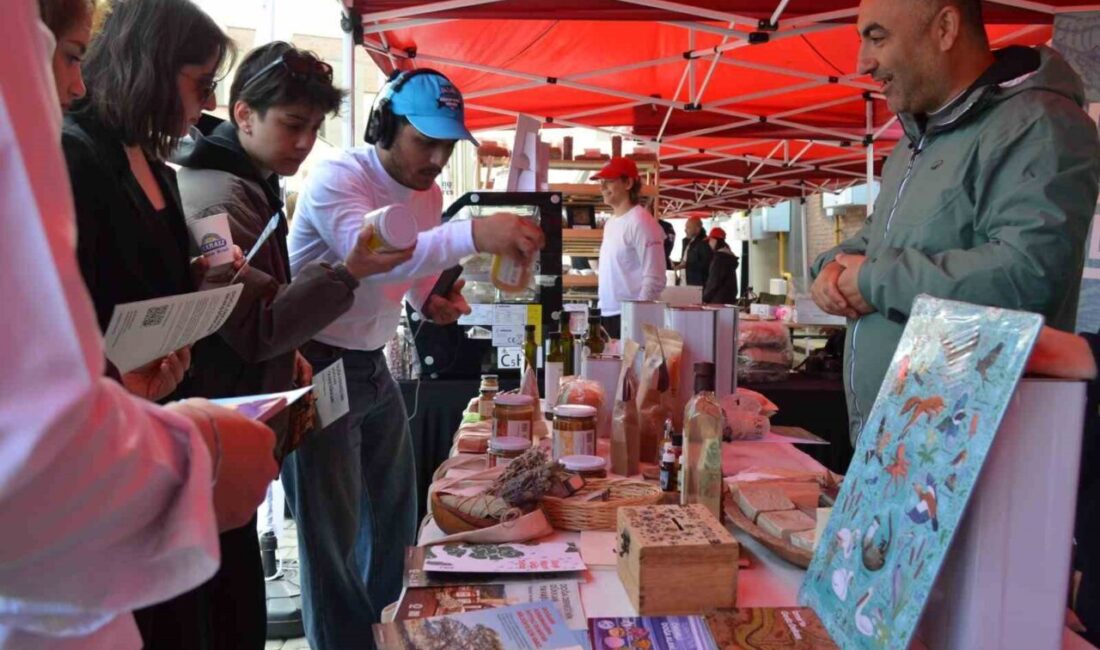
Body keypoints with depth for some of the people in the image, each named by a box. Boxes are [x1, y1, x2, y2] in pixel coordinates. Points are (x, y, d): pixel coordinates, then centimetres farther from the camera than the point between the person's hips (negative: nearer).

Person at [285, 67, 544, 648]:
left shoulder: (428, 193, 4)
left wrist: (430, 299, -6)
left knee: (394, 511, 21)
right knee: (332, 533, 0)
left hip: (371, 366, 8)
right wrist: (473, 234, -53)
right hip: (315, 368, -8)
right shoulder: (337, 178, -21)